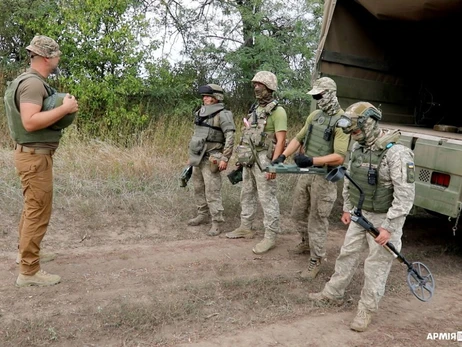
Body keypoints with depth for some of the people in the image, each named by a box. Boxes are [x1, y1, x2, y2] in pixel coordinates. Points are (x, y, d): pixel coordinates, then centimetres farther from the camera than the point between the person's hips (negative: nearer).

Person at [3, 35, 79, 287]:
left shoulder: (30, 81, 14)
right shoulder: (33, 83, -18)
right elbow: (30, 121, -29)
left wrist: (62, 107, 10)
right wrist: (65, 108, -24)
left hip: (33, 154, 11)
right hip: (35, 156, -11)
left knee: (32, 208, 22)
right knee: (38, 212, -5)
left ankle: (27, 252, 37)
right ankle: (29, 271, 2)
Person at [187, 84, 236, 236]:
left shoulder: (222, 114, -11)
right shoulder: (201, 114, 14)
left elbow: (230, 137, -18)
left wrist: (225, 158, -23)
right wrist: (191, 156, 22)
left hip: (210, 160, -8)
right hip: (197, 158, 8)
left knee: (212, 192, -8)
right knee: (198, 189, 15)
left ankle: (217, 223, -2)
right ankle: (203, 215, 29)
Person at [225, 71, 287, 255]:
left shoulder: (277, 111, -12)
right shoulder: (255, 108, 14)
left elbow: (280, 140, -17)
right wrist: (242, 156, 18)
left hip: (264, 159, -9)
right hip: (249, 159, 9)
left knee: (267, 199, -4)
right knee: (247, 194, 17)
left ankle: (270, 237, 4)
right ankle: (245, 228, 30)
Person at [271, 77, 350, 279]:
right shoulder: (314, 115, 8)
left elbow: (339, 157, -23)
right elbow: (299, 138, 13)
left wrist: (312, 160, -32)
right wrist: (283, 156, 0)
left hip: (324, 177, -8)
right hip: (306, 172, 8)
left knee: (317, 220, 1)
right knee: (298, 213, 20)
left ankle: (315, 261, 15)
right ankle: (307, 242, 44)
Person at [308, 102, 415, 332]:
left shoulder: (396, 153, -24)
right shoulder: (358, 148, 1)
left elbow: (406, 195, -23)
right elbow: (349, 180, 15)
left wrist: (388, 227, -23)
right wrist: (347, 208, 16)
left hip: (384, 218, -7)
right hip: (360, 214, 7)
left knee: (376, 266, 5)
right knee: (347, 254, 17)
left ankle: (366, 310, 21)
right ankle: (333, 293, 34)